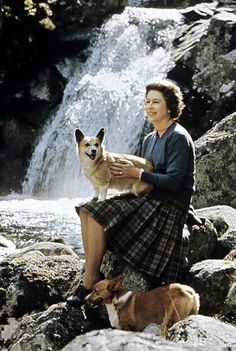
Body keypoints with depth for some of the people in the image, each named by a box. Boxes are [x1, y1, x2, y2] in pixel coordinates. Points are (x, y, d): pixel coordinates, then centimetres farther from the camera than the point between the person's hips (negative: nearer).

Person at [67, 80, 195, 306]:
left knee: (98, 215, -22)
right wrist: (125, 171, 0)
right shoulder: (150, 139, 17)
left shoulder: (178, 138, -11)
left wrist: (136, 173, -18)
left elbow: (174, 182, -19)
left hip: (167, 207, -9)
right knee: (86, 209, -5)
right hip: (147, 200, 9)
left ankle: (89, 282, -16)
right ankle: (91, 271, -10)